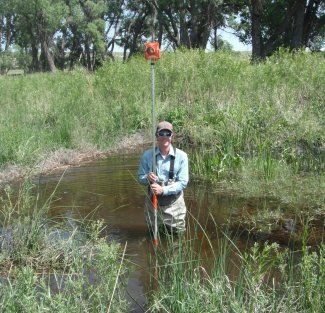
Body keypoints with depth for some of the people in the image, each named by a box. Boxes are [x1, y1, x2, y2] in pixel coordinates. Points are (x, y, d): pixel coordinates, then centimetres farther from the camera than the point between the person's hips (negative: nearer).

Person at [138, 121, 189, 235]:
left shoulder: (181, 156, -11)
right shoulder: (147, 155, -6)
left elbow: (183, 182, -13)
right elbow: (140, 177, 1)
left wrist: (163, 190, -26)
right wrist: (147, 178, -23)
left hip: (174, 204, -1)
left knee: (178, 234, 14)